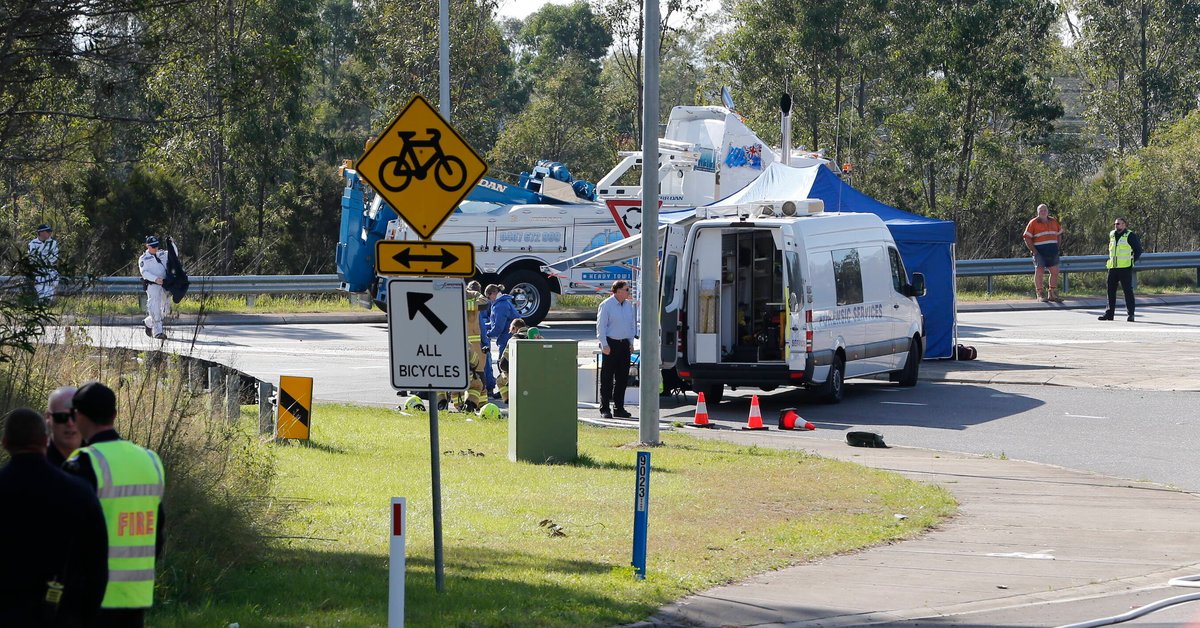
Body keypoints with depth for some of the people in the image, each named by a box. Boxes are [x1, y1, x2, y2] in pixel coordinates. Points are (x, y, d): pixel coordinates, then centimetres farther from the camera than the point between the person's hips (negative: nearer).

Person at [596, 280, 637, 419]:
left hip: (624, 344, 6)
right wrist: (604, 345, -13)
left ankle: (619, 408, 15)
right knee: (607, 378, -3)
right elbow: (601, 326, -8)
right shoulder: (606, 305, -8)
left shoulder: (629, 305, 12)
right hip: (611, 344, -6)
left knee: (623, 378, 8)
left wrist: (631, 342, 15)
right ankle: (604, 409, 0)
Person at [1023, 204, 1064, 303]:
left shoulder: (1054, 222, 12)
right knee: (1039, 272, -6)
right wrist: (1034, 251, -11)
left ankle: (1052, 294, 16)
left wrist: (1056, 248, 10)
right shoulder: (1033, 223, -2)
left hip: (1052, 252, 5)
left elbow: (1059, 235, 22)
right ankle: (1040, 294, -1)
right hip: (1040, 252, -5)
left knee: (1055, 272, 5)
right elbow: (1027, 238, -5)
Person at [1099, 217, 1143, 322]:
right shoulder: (1112, 235, 14)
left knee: (1128, 290, -5)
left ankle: (1130, 314, -2)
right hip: (1112, 268, 6)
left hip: (1125, 268, -6)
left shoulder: (1130, 235, -5)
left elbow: (1138, 250, 0)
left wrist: (1133, 261, -3)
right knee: (1111, 290, 8)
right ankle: (1109, 313, 14)